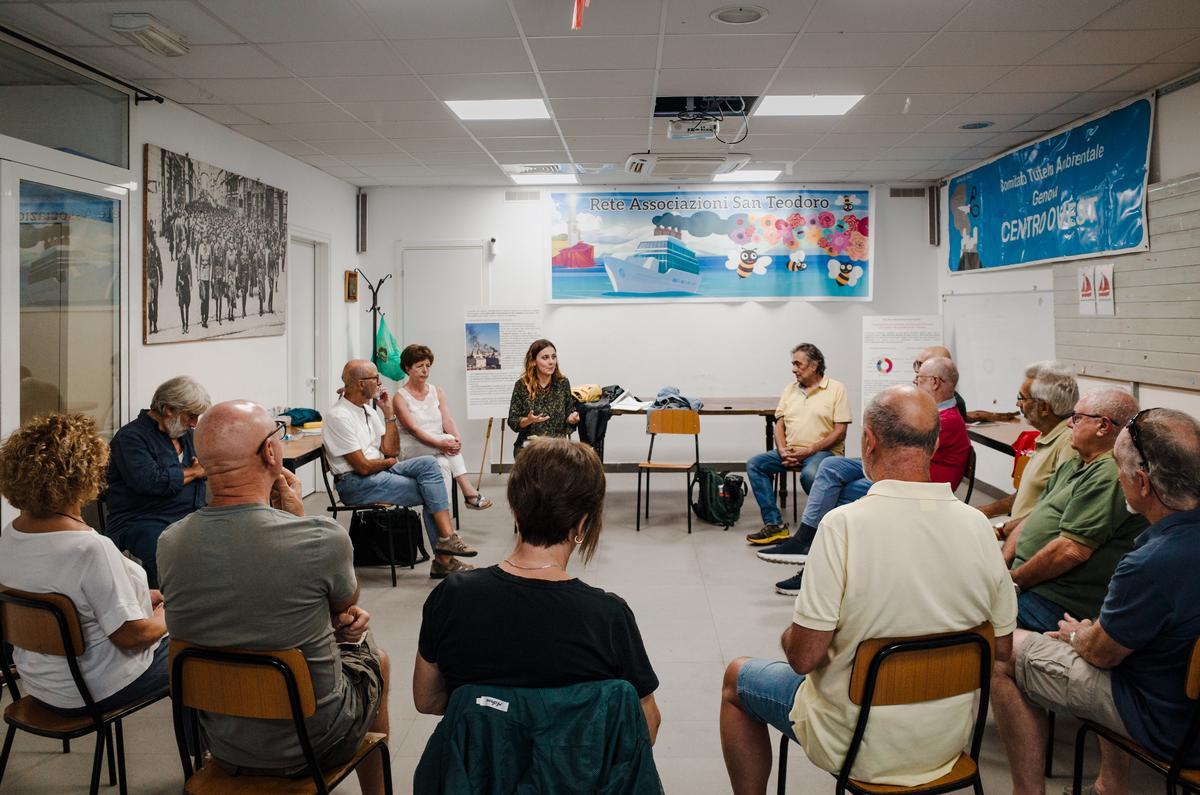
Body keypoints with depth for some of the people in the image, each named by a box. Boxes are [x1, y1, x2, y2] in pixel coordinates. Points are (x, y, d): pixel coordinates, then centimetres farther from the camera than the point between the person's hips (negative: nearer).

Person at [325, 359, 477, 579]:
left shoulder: (367, 410, 15)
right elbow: (363, 466, -17)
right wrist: (388, 462, 2)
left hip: (380, 471, 8)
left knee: (428, 464, -12)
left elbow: (391, 450, 11)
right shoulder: (338, 417, -15)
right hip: (356, 484, -8)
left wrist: (389, 413, 5)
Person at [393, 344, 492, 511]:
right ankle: (470, 493, -32)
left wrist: (457, 439, -25)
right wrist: (440, 444, -31)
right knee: (449, 440, -29)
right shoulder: (400, 397, -3)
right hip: (411, 450, -4)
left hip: (436, 453, 4)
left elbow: (448, 420, -2)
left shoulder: (437, 392, 13)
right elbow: (413, 429, -16)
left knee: (443, 464, -31)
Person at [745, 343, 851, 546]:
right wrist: (783, 451, -7)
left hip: (823, 451, -6)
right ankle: (774, 524, -17)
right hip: (790, 451, 6)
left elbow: (840, 431, -8)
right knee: (754, 464, -15)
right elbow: (779, 424, 12)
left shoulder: (836, 389, -1)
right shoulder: (790, 389, 17)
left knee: (809, 474, -38)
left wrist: (809, 451, -16)